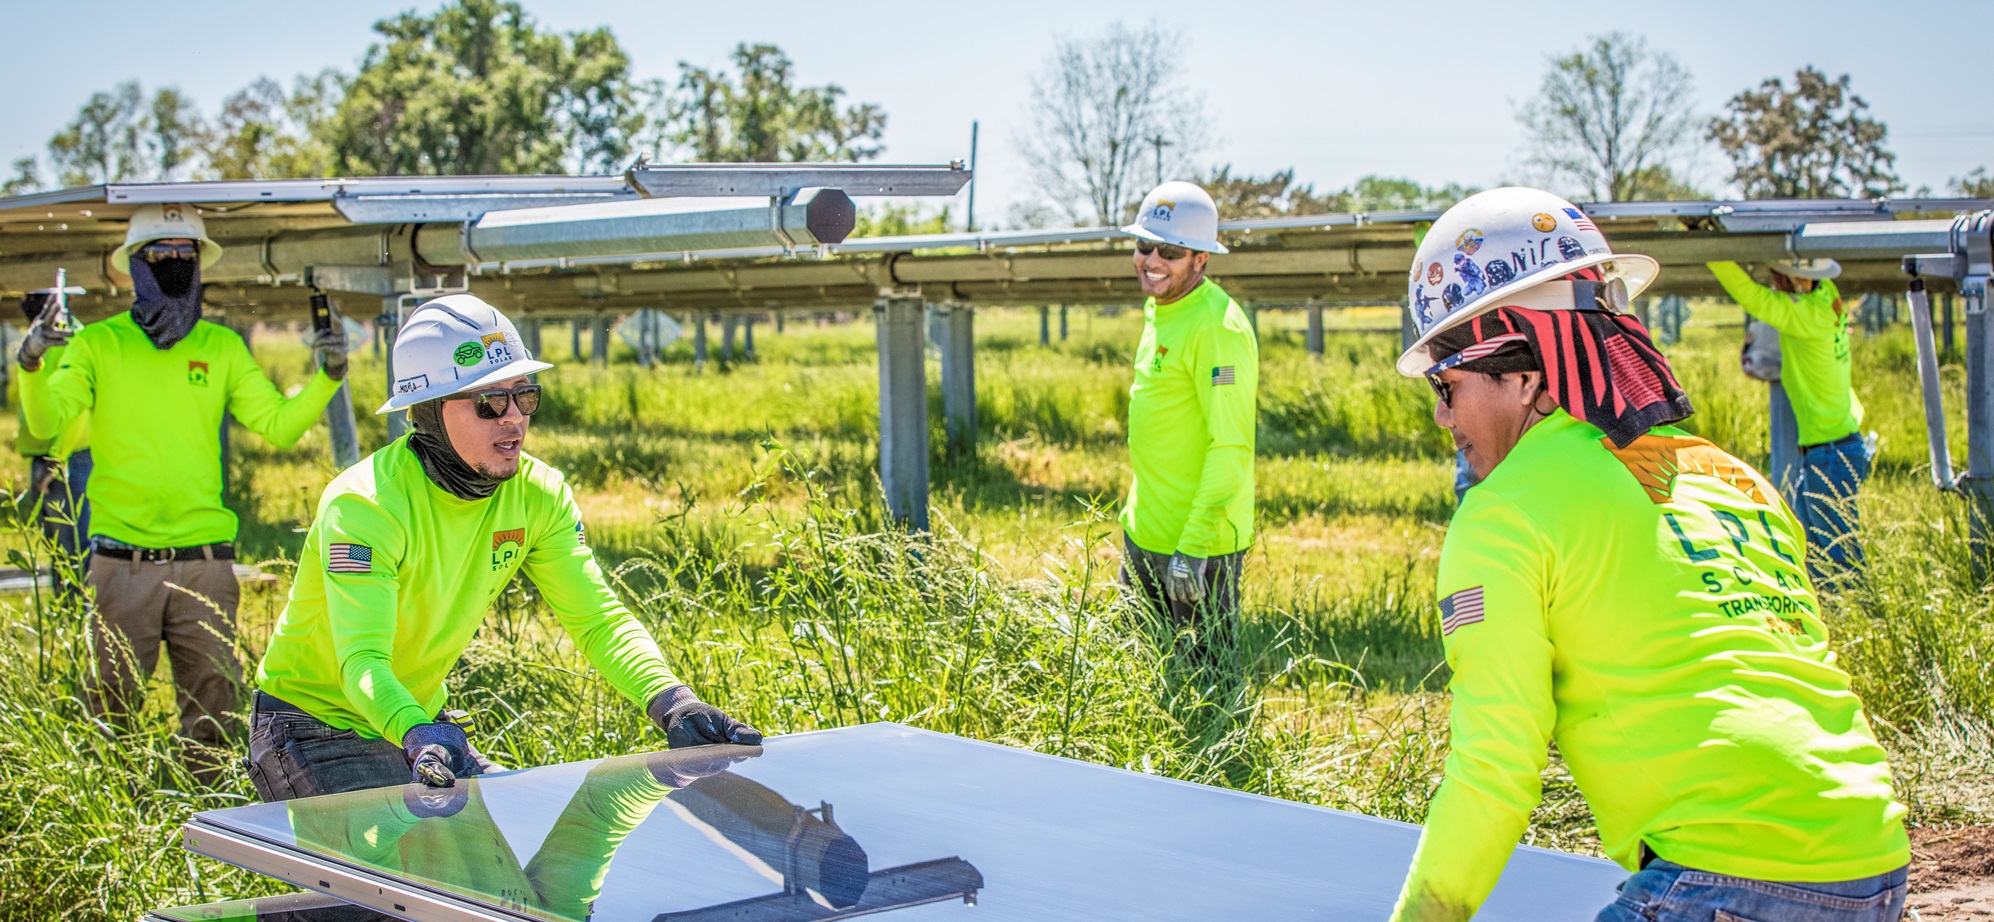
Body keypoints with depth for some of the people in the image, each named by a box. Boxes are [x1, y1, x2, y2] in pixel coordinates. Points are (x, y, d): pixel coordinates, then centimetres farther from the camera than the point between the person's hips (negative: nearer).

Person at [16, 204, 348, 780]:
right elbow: (47, 422, -8)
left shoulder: (222, 347, 10)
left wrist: (324, 380, -11)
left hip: (204, 560, 2)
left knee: (212, 711, 4)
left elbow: (278, 427, 4)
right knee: (113, 704, 1)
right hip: (122, 563, -2)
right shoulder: (97, 345, 4)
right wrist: (32, 365, -27)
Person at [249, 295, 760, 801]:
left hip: (425, 717, 6)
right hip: (315, 730, -6)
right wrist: (419, 736, -57)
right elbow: (362, 661, -37)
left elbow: (598, 618, -13)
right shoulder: (364, 506, -28)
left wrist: (670, 700, -31)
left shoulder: (538, 496, -10)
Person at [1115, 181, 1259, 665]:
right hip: (1144, 533, 9)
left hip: (1199, 540, -9)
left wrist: (1193, 547, -27)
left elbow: (1231, 447, -23)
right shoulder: (1158, 309, 10)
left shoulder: (1217, 327, -19)